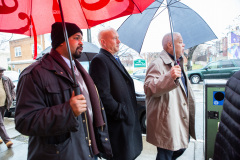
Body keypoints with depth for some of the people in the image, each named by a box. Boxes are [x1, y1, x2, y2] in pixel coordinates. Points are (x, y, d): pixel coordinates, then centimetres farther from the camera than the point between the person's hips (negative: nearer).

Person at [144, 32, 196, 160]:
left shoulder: (178, 64, 16)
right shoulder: (157, 64, -17)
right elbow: (149, 88, -31)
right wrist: (169, 77, -43)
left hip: (182, 120, 10)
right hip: (166, 122, -10)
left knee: (181, 148, 23)